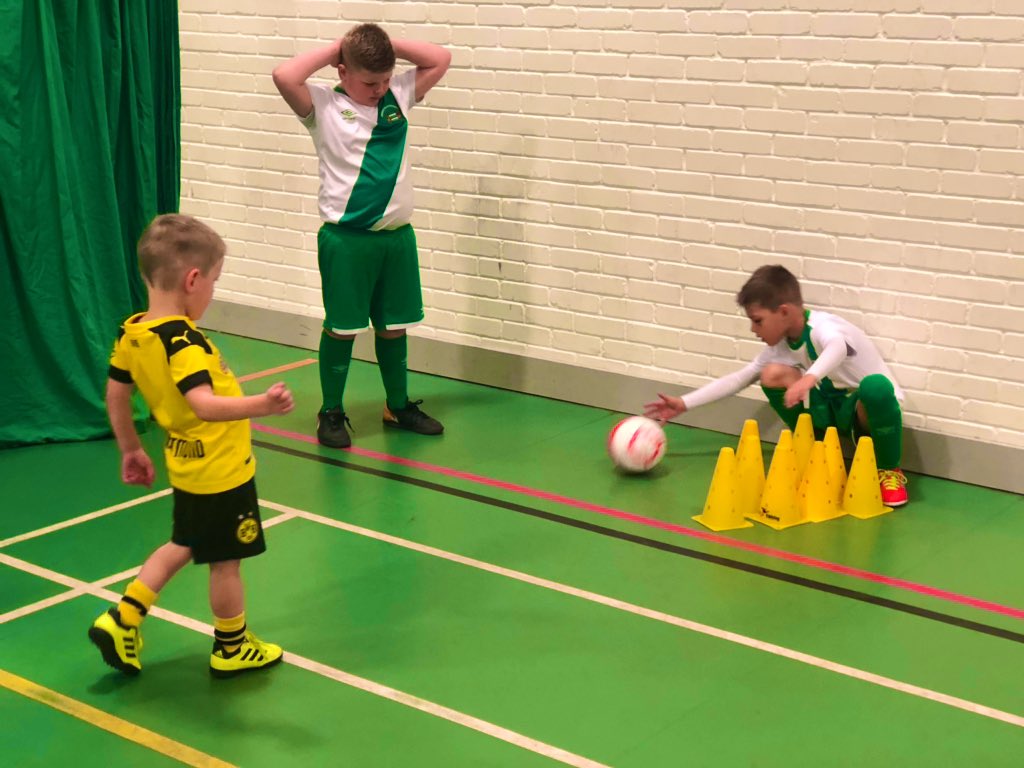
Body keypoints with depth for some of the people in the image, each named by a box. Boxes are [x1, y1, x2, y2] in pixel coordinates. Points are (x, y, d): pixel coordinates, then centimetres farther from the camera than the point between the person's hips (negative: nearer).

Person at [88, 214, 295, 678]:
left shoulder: (131, 332, -4)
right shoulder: (184, 341, -29)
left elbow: (115, 395, 7)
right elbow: (205, 404, -42)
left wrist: (131, 449, 19)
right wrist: (260, 405, -53)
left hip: (187, 469, 8)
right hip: (221, 471, -8)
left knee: (184, 545, 27)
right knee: (225, 560, 10)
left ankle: (122, 621, 24)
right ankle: (232, 649, 28)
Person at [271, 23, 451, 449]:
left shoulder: (398, 96, 6)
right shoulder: (323, 105, -7)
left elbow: (441, 59, 9)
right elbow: (284, 76, -23)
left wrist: (388, 44, 0)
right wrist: (333, 49, -12)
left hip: (397, 235, 4)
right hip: (345, 239, -4)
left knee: (393, 325, 14)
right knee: (341, 328, 4)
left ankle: (398, 406, 29)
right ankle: (331, 412, 17)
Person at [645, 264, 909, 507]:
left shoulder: (821, 327, -27)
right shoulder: (780, 346, -3)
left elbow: (837, 347, -52)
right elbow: (739, 378, 7)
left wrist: (809, 378, -72)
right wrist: (684, 404, 4)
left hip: (870, 409, -6)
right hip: (836, 408, 6)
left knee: (875, 386, -42)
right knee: (773, 374, -15)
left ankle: (889, 470, -17)